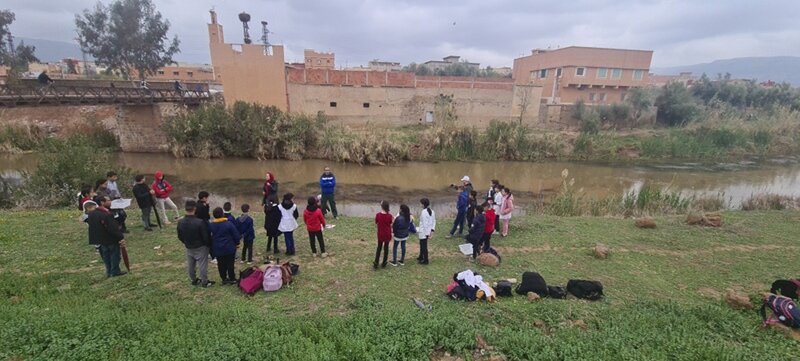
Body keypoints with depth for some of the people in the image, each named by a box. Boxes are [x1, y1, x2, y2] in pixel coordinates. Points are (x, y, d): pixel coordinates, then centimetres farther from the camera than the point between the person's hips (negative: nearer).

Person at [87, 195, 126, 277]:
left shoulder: (91, 214, 3)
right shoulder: (107, 215, -26)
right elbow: (113, 228, -27)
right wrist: (121, 237, -20)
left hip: (99, 240, 8)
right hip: (111, 240, -8)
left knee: (106, 257, 18)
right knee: (114, 255, 7)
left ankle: (109, 272, 25)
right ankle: (115, 272, 12)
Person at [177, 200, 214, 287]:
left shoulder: (180, 222, -11)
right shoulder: (200, 222, -29)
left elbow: (180, 236, 3)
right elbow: (206, 236, -20)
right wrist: (208, 244, -1)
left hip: (188, 248, 5)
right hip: (201, 247, -5)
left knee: (190, 265, 21)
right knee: (203, 265, 9)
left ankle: (193, 280, 38)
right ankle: (205, 282, 21)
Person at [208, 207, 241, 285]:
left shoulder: (210, 225, -6)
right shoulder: (228, 224, -19)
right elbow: (236, 235, -13)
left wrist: (212, 246, 21)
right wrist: (236, 243, 4)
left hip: (217, 249, 4)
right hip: (229, 248, -4)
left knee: (221, 264, 15)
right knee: (230, 263, 8)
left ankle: (224, 279, 25)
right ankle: (232, 279, 17)